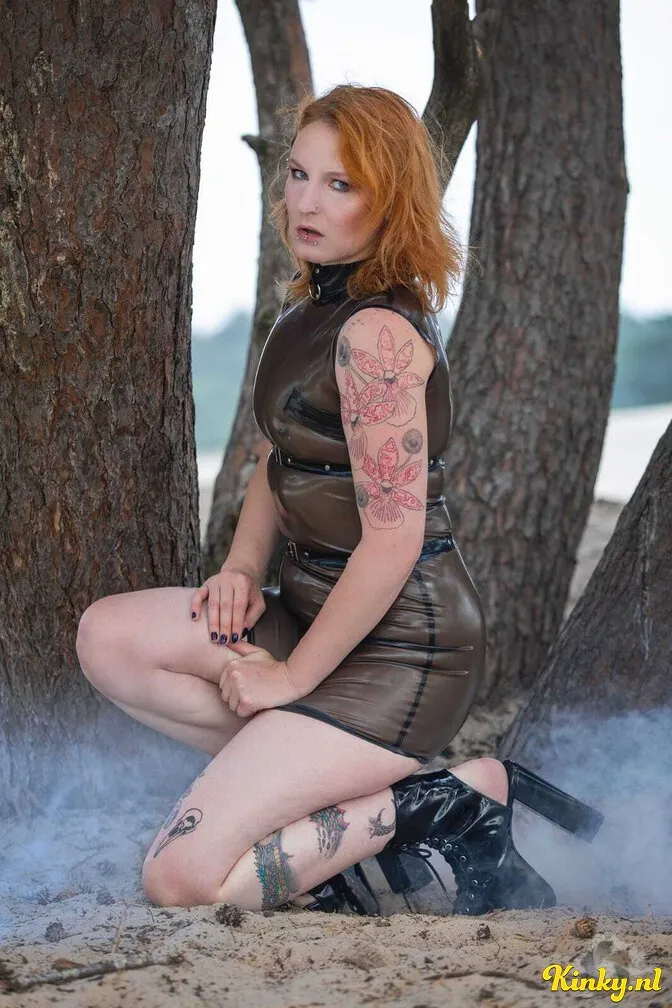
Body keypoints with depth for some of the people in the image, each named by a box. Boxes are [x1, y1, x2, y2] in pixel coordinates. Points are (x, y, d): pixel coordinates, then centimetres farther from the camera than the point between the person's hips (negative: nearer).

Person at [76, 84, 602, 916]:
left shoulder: (378, 332, -21)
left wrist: (294, 676, -14)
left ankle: (444, 805, -3)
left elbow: (394, 538, -23)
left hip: (400, 649, -10)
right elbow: (278, 458, 22)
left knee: (181, 878, -14)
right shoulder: (307, 310, 10)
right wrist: (242, 571, 4)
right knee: (108, 636, -1)